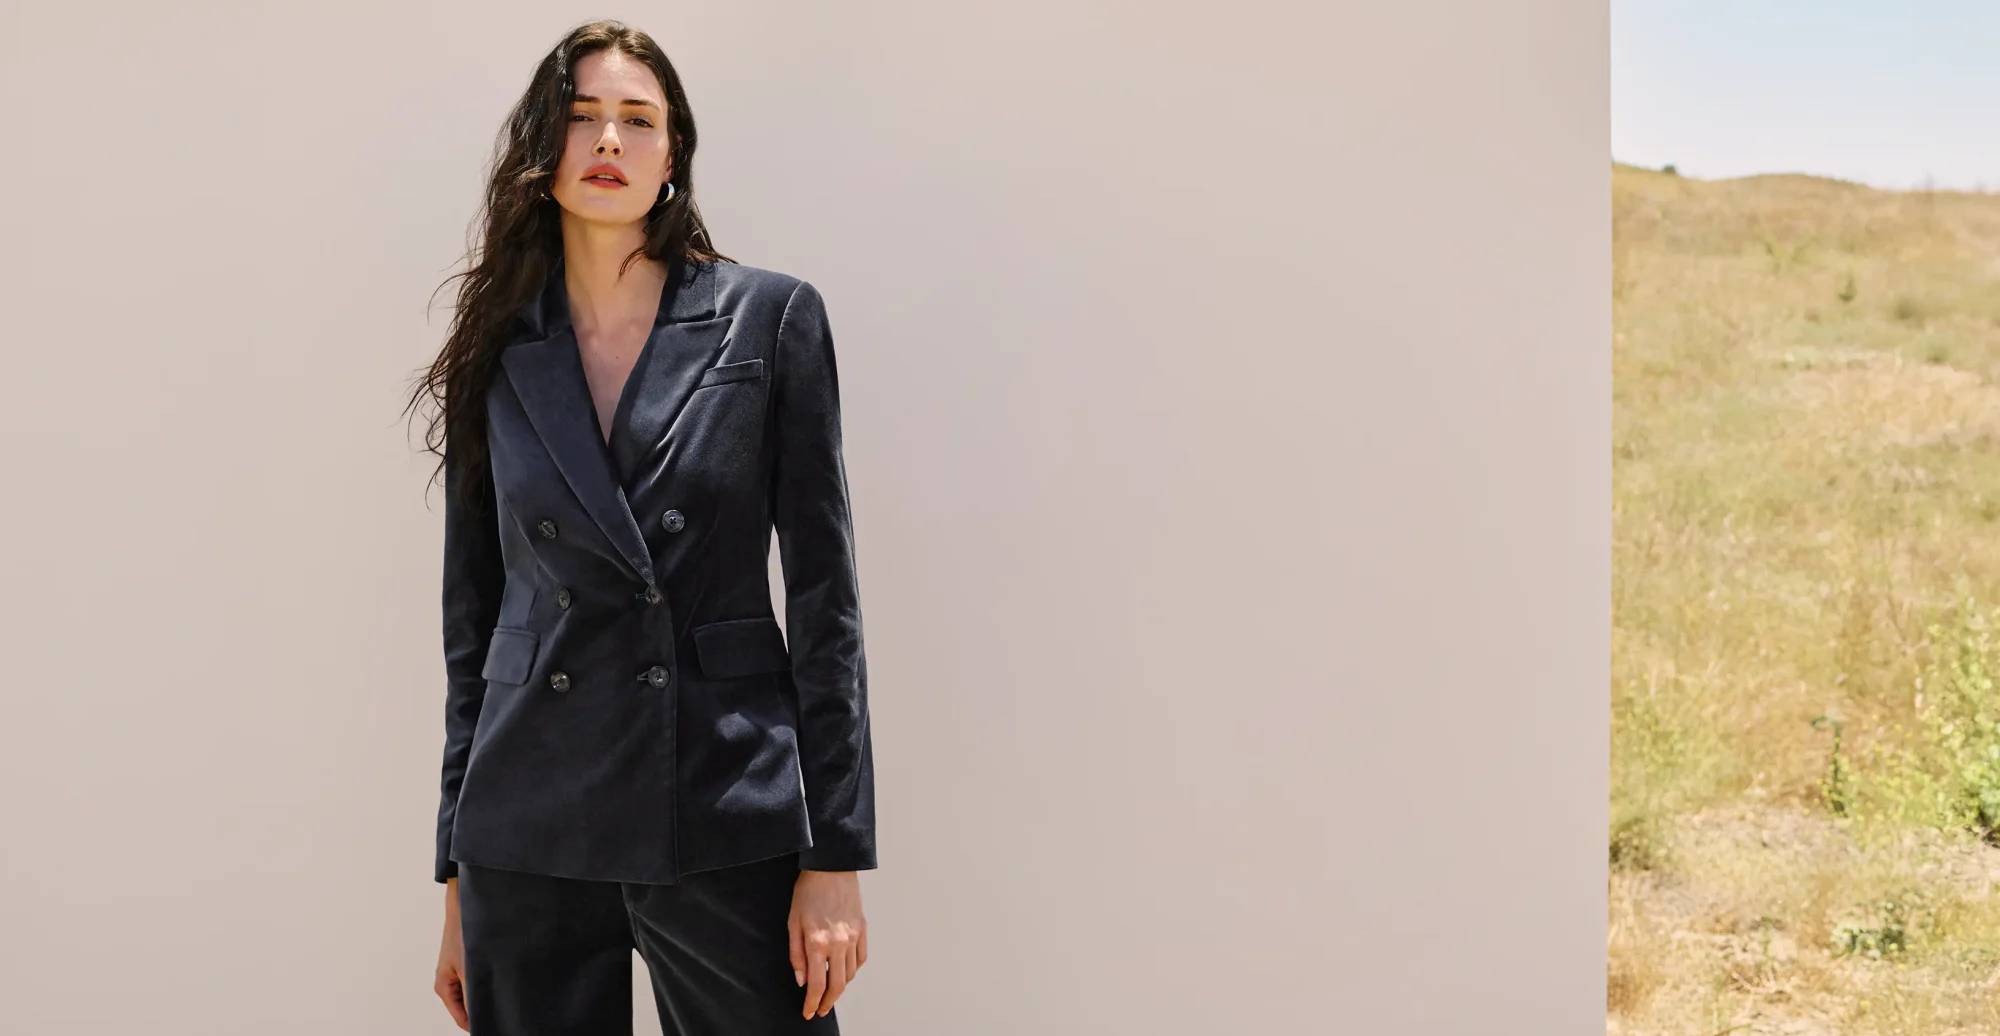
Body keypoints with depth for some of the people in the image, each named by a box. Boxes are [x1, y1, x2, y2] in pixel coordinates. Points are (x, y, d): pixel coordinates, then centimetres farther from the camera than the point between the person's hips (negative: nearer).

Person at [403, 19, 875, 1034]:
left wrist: (836, 854, -6)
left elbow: (823, 597, -2)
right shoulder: (498, 356, 7)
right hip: (529, 830, 2)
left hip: (727, 818, -2)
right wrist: (459, 876, 10)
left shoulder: (770, 319, 0)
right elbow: (473, 616, 11)